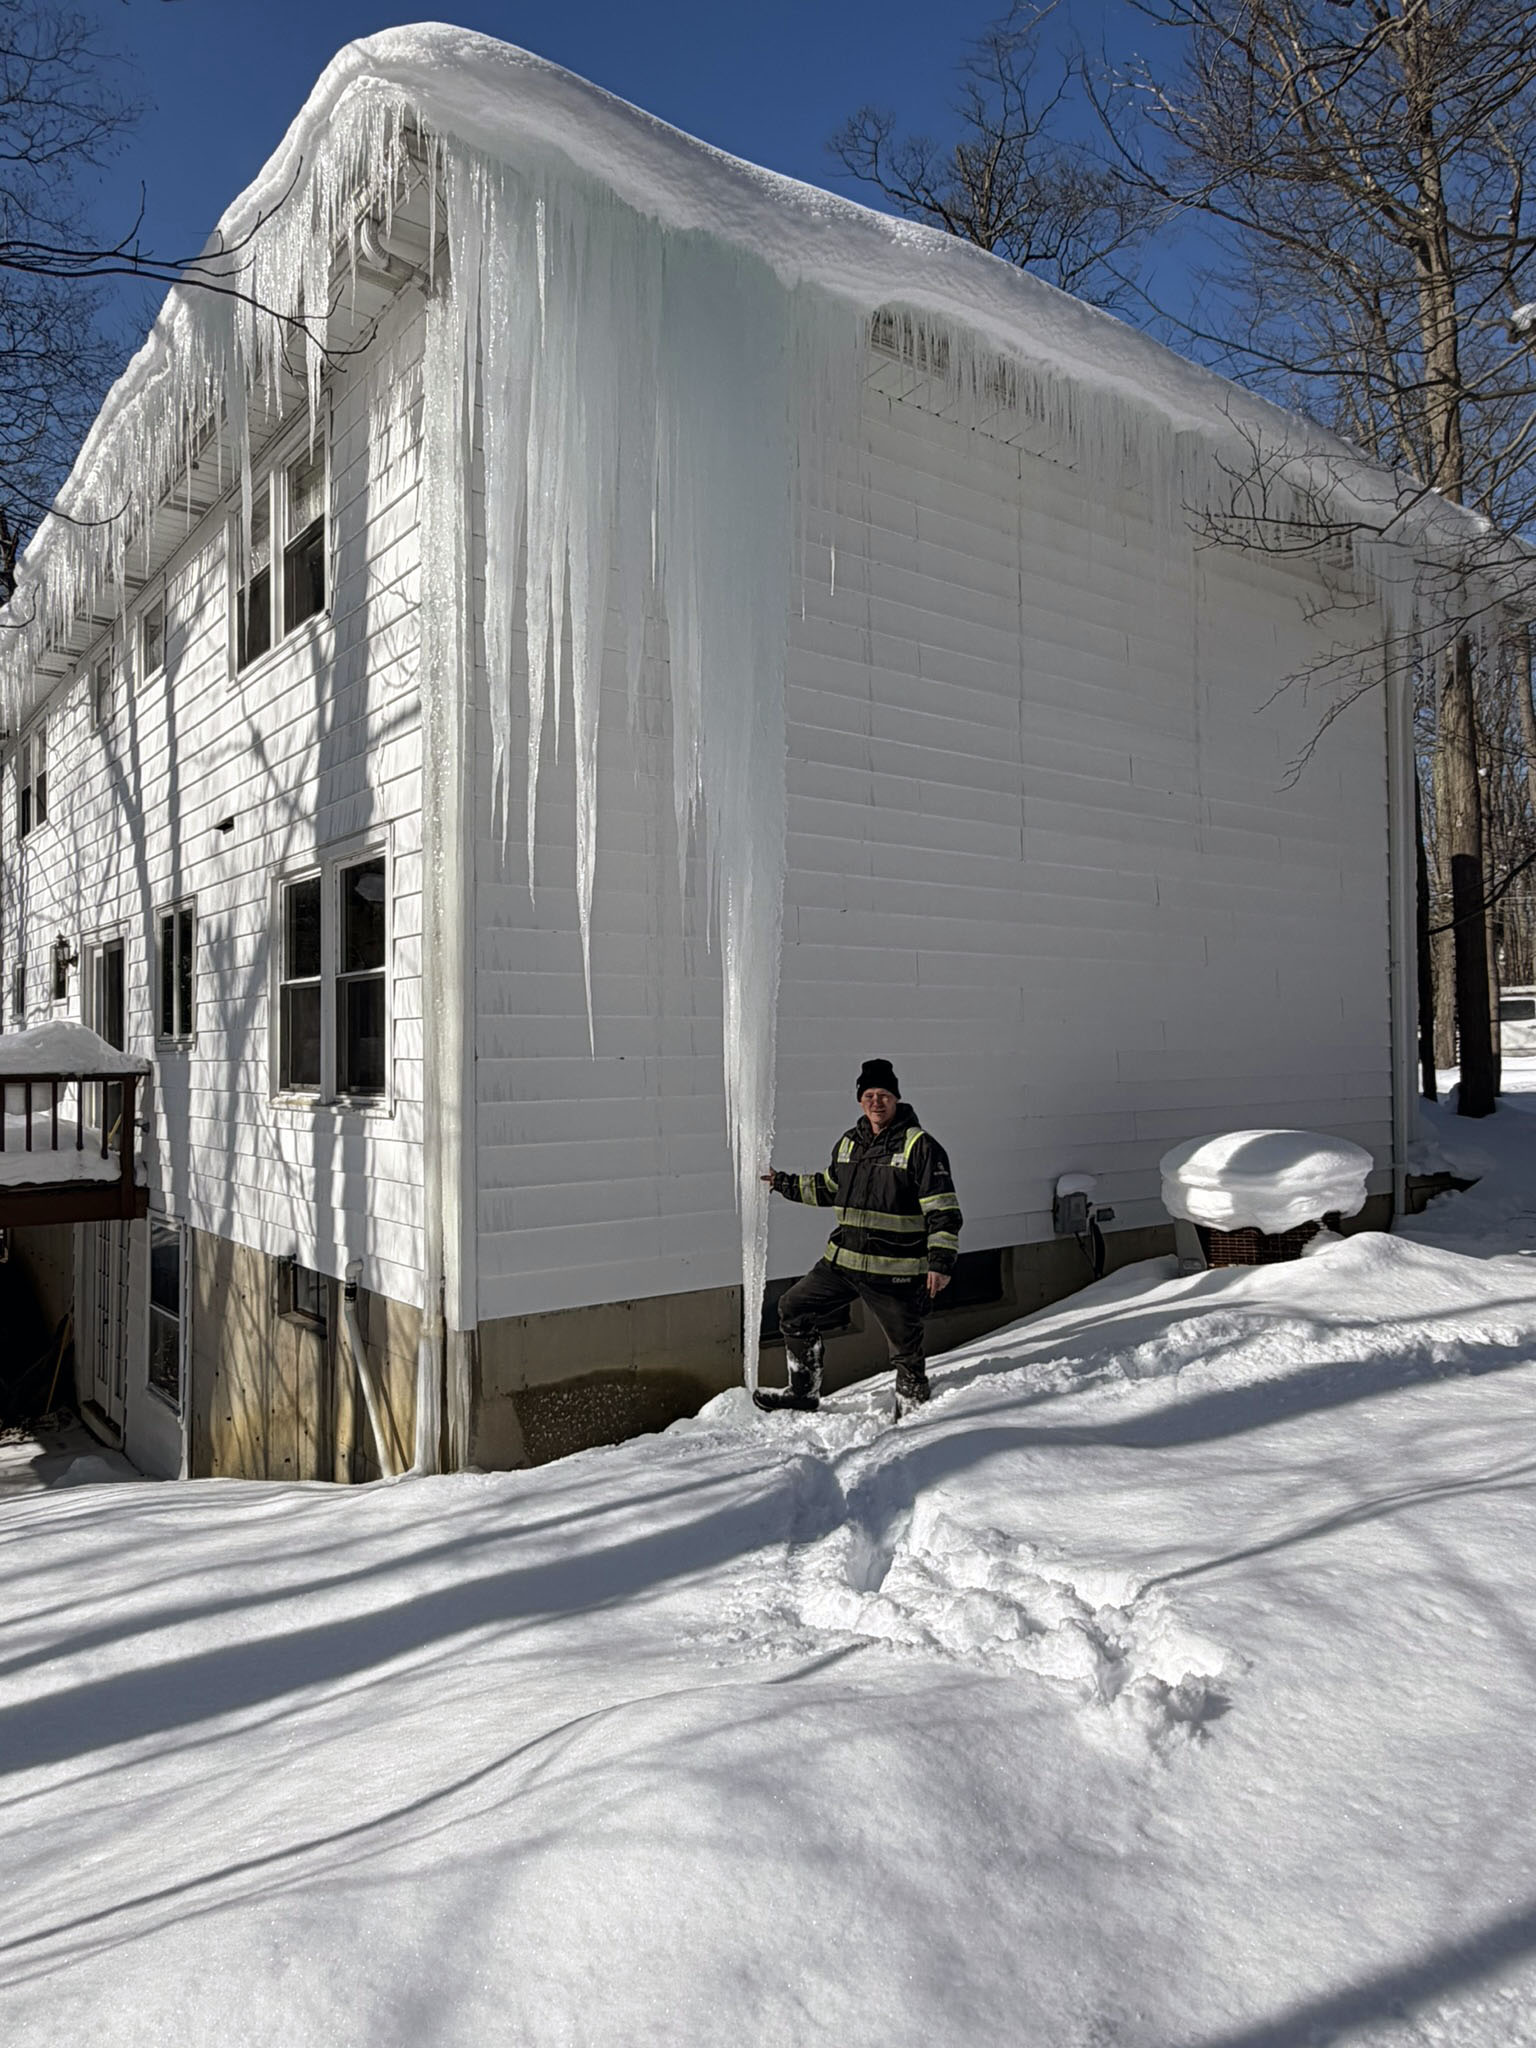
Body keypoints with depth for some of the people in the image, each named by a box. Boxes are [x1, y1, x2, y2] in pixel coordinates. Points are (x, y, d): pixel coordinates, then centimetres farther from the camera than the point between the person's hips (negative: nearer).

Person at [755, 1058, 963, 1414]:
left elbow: (944, 1211, -12)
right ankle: (804, 1390, 25)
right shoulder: (848, 1143, 9)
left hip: (895, 1271, -6)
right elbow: (828, 1188, 26)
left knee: (906, 1348, 2)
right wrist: (783, 1183, 24)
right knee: (793, 1309, 10)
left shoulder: (920, 1146, -10)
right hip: (842, 1260, 6)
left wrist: (941, 1262, -18)